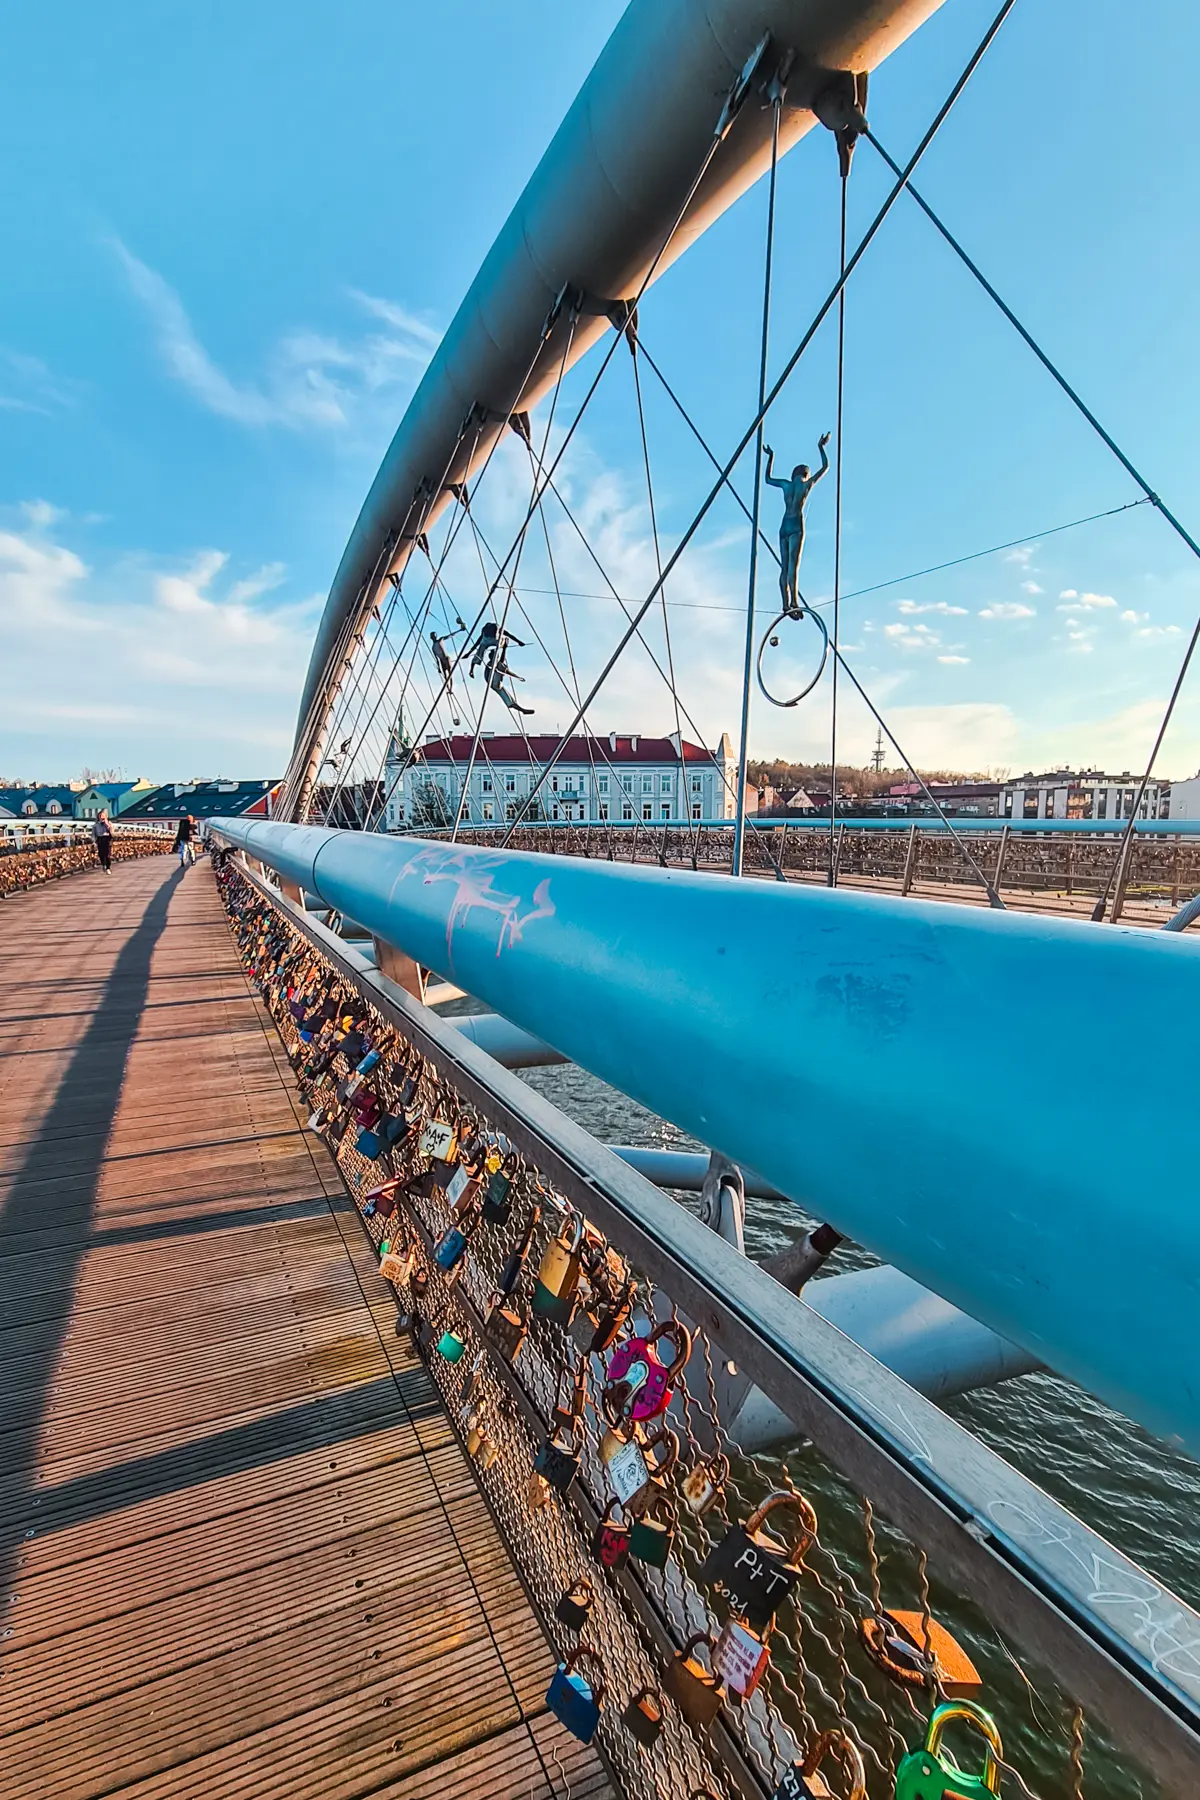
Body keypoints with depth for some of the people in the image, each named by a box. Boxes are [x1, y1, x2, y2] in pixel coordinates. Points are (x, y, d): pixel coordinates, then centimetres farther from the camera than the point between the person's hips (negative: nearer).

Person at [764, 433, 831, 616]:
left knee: (785, 567, 0)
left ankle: (786, 604, -8)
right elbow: (825, 466, 16)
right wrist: (821, 447, 25)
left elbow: (767, 479, 30)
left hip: (784, 526, 4)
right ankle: (794, 602, -27)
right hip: (796, 526, -4)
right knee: (793, 564, -15)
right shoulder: (808, 483, 4)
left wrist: (770, 457, 38)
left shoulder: (786, 484, 11)